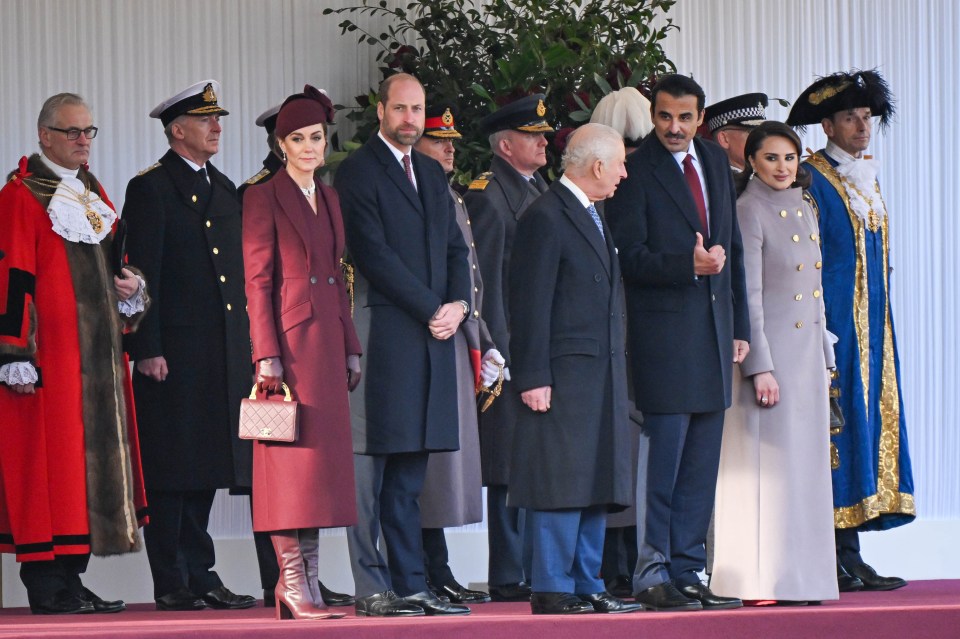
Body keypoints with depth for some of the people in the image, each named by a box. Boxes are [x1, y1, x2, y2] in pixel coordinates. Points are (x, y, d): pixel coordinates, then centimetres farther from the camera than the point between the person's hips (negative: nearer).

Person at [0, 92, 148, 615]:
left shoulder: (95, 194, 18)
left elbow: (114, 265, 28)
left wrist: (132, 286, 5)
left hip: (97, 354, 8)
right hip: (49, 357, -8)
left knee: (93, 464, 7)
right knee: (49, 464, -8)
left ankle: (70, 577, 12)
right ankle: (46, 585, -6)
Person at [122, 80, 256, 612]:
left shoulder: (224, 189, 18)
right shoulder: (150, 189, -5)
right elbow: (143, 274, -9)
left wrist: (245, 347, 15)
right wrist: (147, 349, -15)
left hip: (222, 353, 7)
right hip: (173, 353, -7)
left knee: (207, 467, 9)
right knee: (172, 468, -4)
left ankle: (200, 575, 14)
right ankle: (172, 583, -1)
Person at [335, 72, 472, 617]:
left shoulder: (432, 173, 21)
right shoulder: (359, 172, -3)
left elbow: (455, 247, 20)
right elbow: (375, 255, -11)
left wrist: (459, 305, 2)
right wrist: (431, 310, -11)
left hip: (432, 335, 7)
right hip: (385, 336, -7)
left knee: (410, 468, 8)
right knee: (371, 468, -6)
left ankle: (411, 586, 8)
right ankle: (372, 588, -6)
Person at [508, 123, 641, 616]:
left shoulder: (593, 217, 19)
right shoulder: (545, 218, -10)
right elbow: (530, 305, -14)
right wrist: (533, 379, -18)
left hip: (601, 376, 9)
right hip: (564, 377, -9)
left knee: (595, 485, 10)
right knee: (562, 484, -7)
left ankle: (587, 586, 14)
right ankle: (552, 589, -4)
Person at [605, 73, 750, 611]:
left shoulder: (716, 162, 14)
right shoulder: (636, 170, -6)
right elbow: (629, 257, -11)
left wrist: (740, 326, 15)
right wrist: (688, 264, -25)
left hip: (714, 331, 7)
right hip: (664, 333, -7)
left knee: (701, 465, 8)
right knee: (663, 459, -6)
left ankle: (687, 573, 14)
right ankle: (653, 575, -1)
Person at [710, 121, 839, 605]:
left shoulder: (804, 210, 14)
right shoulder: (749, 212, -9)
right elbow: (748, 294, -13)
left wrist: (825, 359, 16)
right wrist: (760, 367, -18)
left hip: (807, 352, 8)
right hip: (769, 349, -8)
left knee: (806, 465, 8)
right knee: (767, 464, -7)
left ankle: (802, 577, 12)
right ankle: (761, 580, -4)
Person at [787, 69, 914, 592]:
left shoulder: (867, 177, 17)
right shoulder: (813, 180, -8)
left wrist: (881, 328, 16)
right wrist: (819, 330, -19)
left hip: (873, 326, 8)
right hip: (836, 324, -8)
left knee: (872, 422, 5)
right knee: (840, 425, -10)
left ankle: (851, 556, 7)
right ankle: (840, 559, -9)